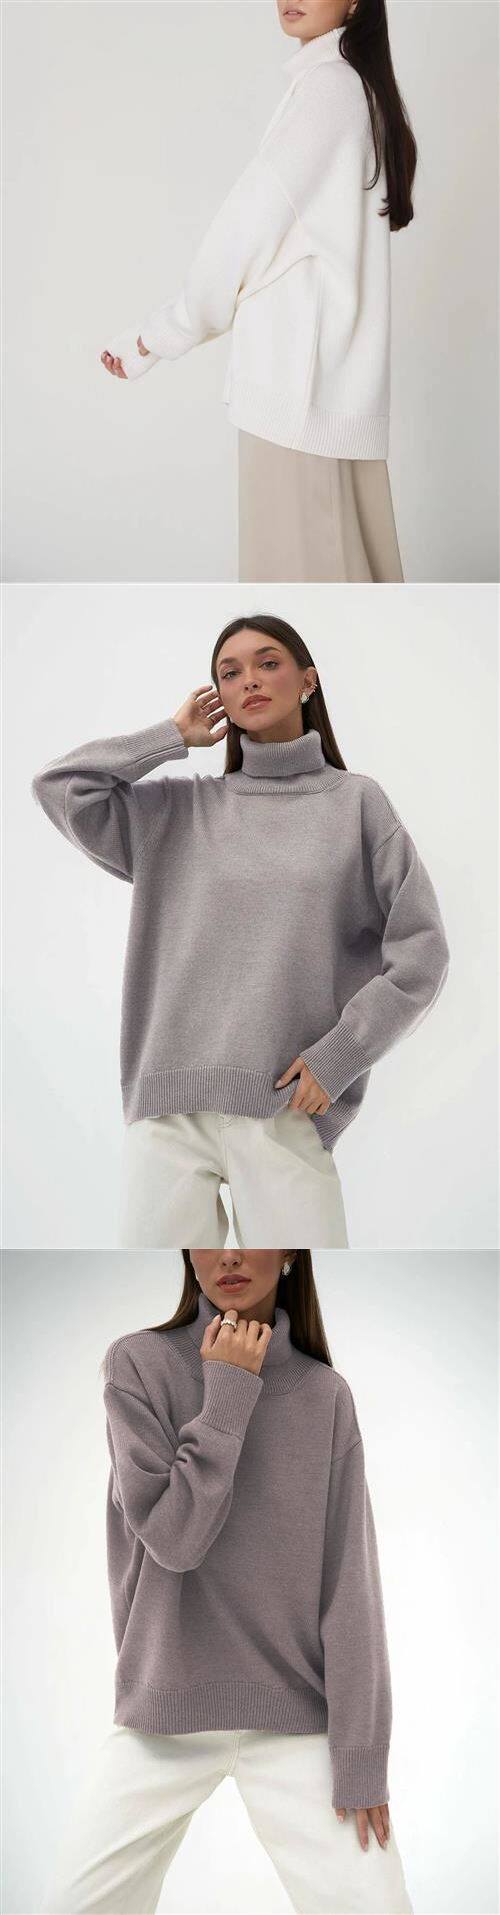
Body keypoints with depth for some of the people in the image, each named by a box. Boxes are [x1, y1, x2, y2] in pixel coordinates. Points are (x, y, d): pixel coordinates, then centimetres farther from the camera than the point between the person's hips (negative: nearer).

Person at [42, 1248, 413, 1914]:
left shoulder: (325, 1396, 0)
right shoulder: (139, 1365, -3)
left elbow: (349, 1584, -3)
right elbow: (172, 1534, -12)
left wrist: (361, 1758, -9)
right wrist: (227, 1392, -12)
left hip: (298, 1716, 0)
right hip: (165, 1712, 0)